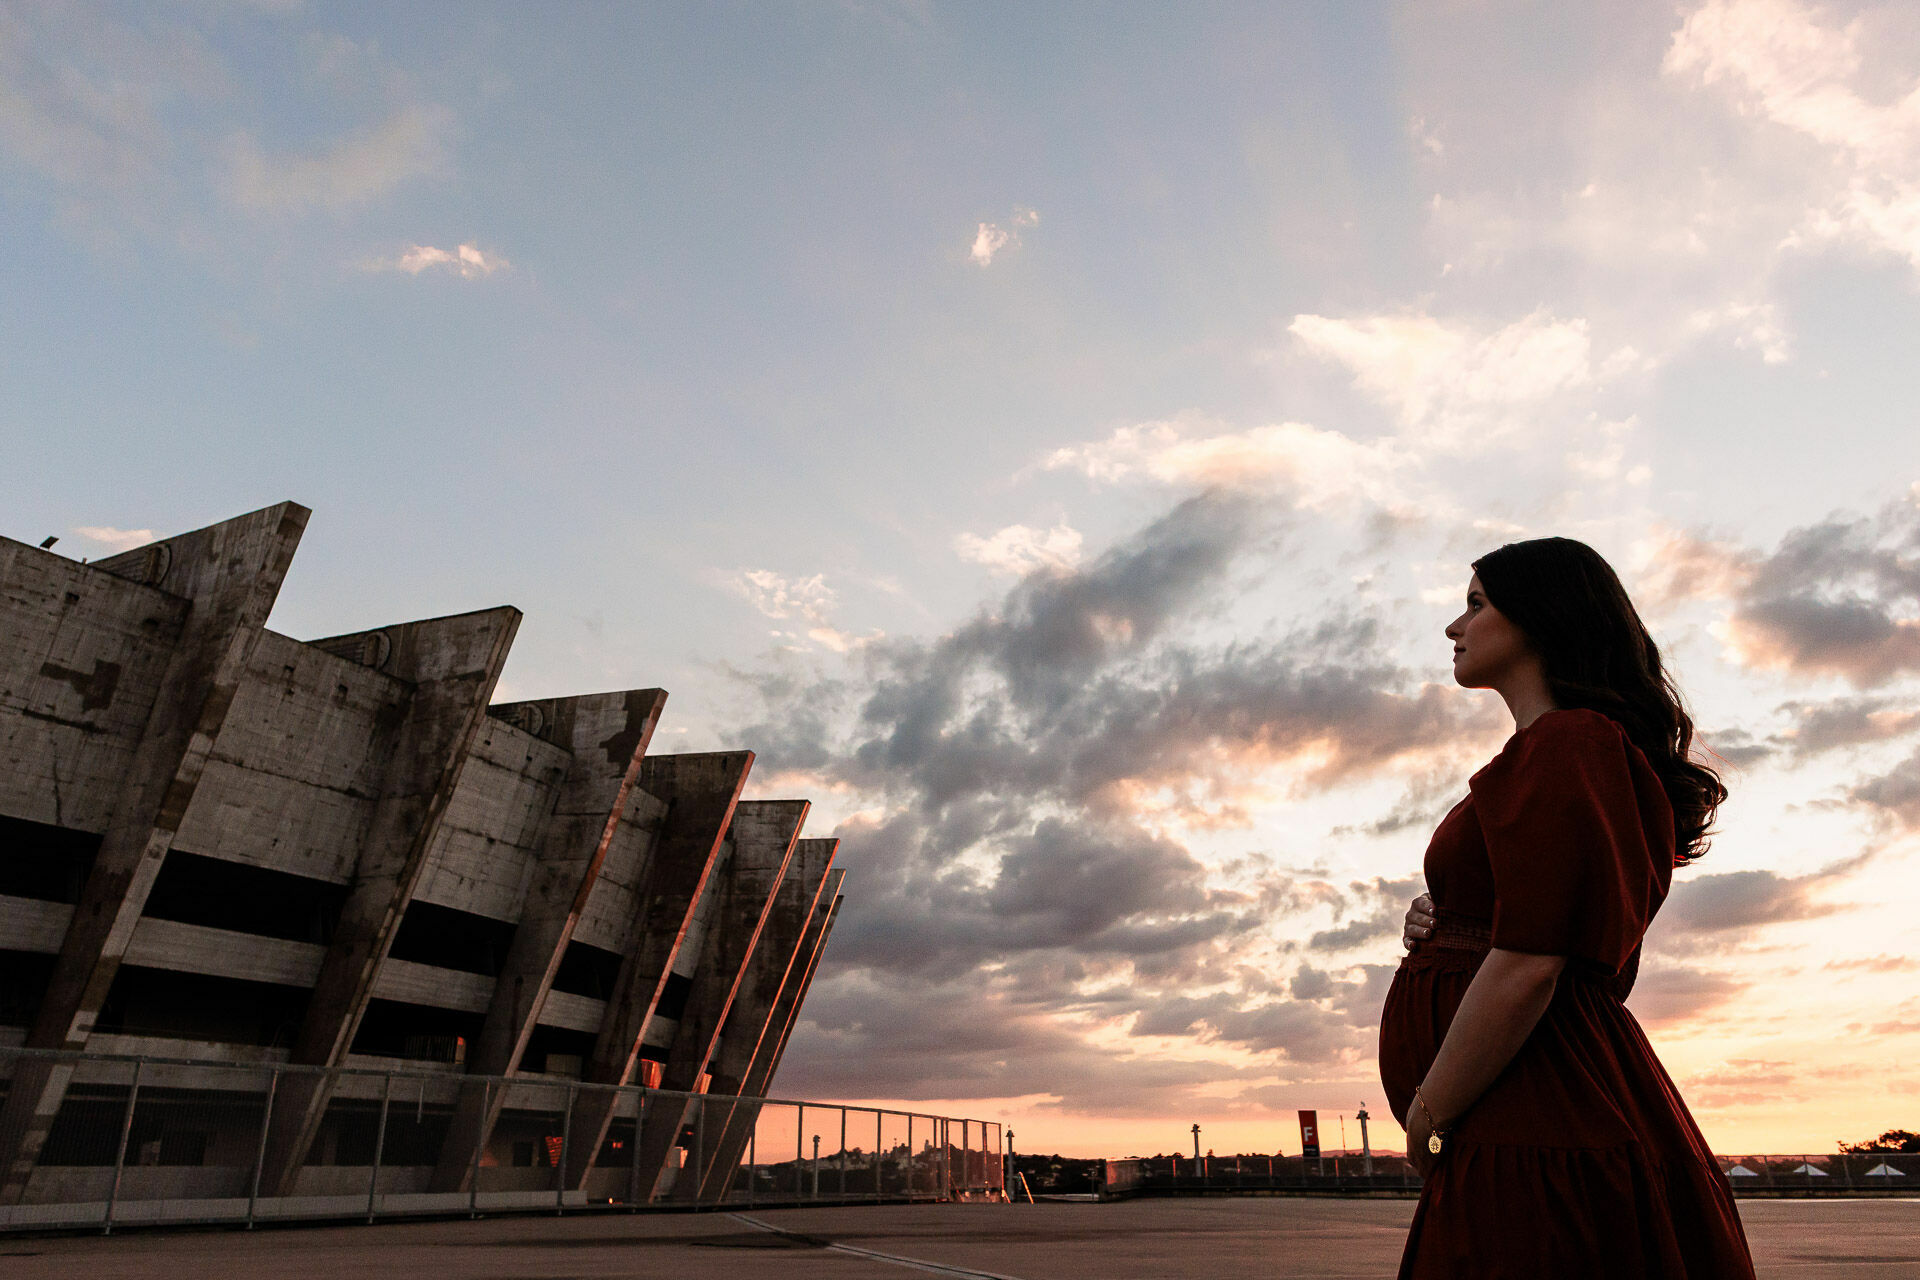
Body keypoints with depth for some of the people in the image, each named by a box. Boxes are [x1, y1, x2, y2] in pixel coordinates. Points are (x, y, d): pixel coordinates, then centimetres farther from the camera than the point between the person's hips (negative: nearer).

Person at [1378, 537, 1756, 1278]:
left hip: (1536, 1128, -10)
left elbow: (1528, 967, -21)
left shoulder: (1567, 743, -13)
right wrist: (1442, 927, 7)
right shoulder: (1585, 744, 21)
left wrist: (1427, 1122, -13)